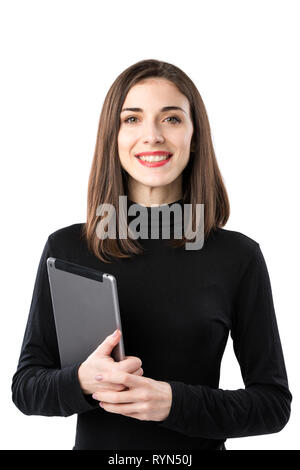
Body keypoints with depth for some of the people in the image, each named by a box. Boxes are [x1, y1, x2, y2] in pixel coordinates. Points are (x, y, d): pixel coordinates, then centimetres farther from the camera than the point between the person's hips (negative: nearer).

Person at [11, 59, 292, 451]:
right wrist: (83, 382, -23)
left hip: (199, 445, -1)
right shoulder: (66, 248, -7)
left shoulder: (238, 257, -10)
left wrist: (175, 402, -21)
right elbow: (26, 386, -4)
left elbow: (274, 403, -7)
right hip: (95, 443, 1)